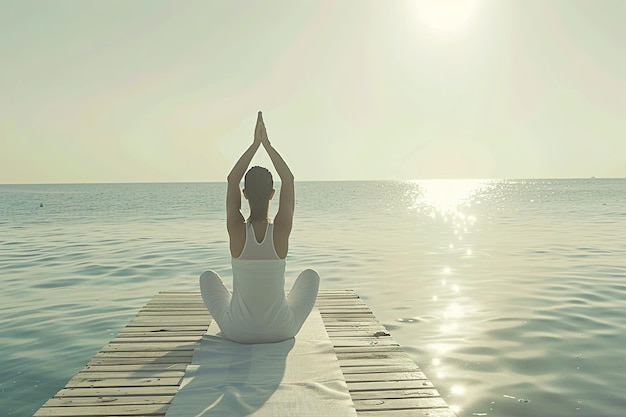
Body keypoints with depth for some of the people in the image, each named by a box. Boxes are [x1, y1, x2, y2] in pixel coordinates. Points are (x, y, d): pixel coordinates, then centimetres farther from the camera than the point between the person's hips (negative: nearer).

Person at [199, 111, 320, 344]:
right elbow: (289, 180, -3)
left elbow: (232, 179, -3)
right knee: (310, 275, 27)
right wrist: (266, 144, -2)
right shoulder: (281, 230, -17)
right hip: (281, 330, 0)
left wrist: (255, 144, -3)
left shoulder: (237, 230, -17)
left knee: (207, 277, 28)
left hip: (238, 331, 0)